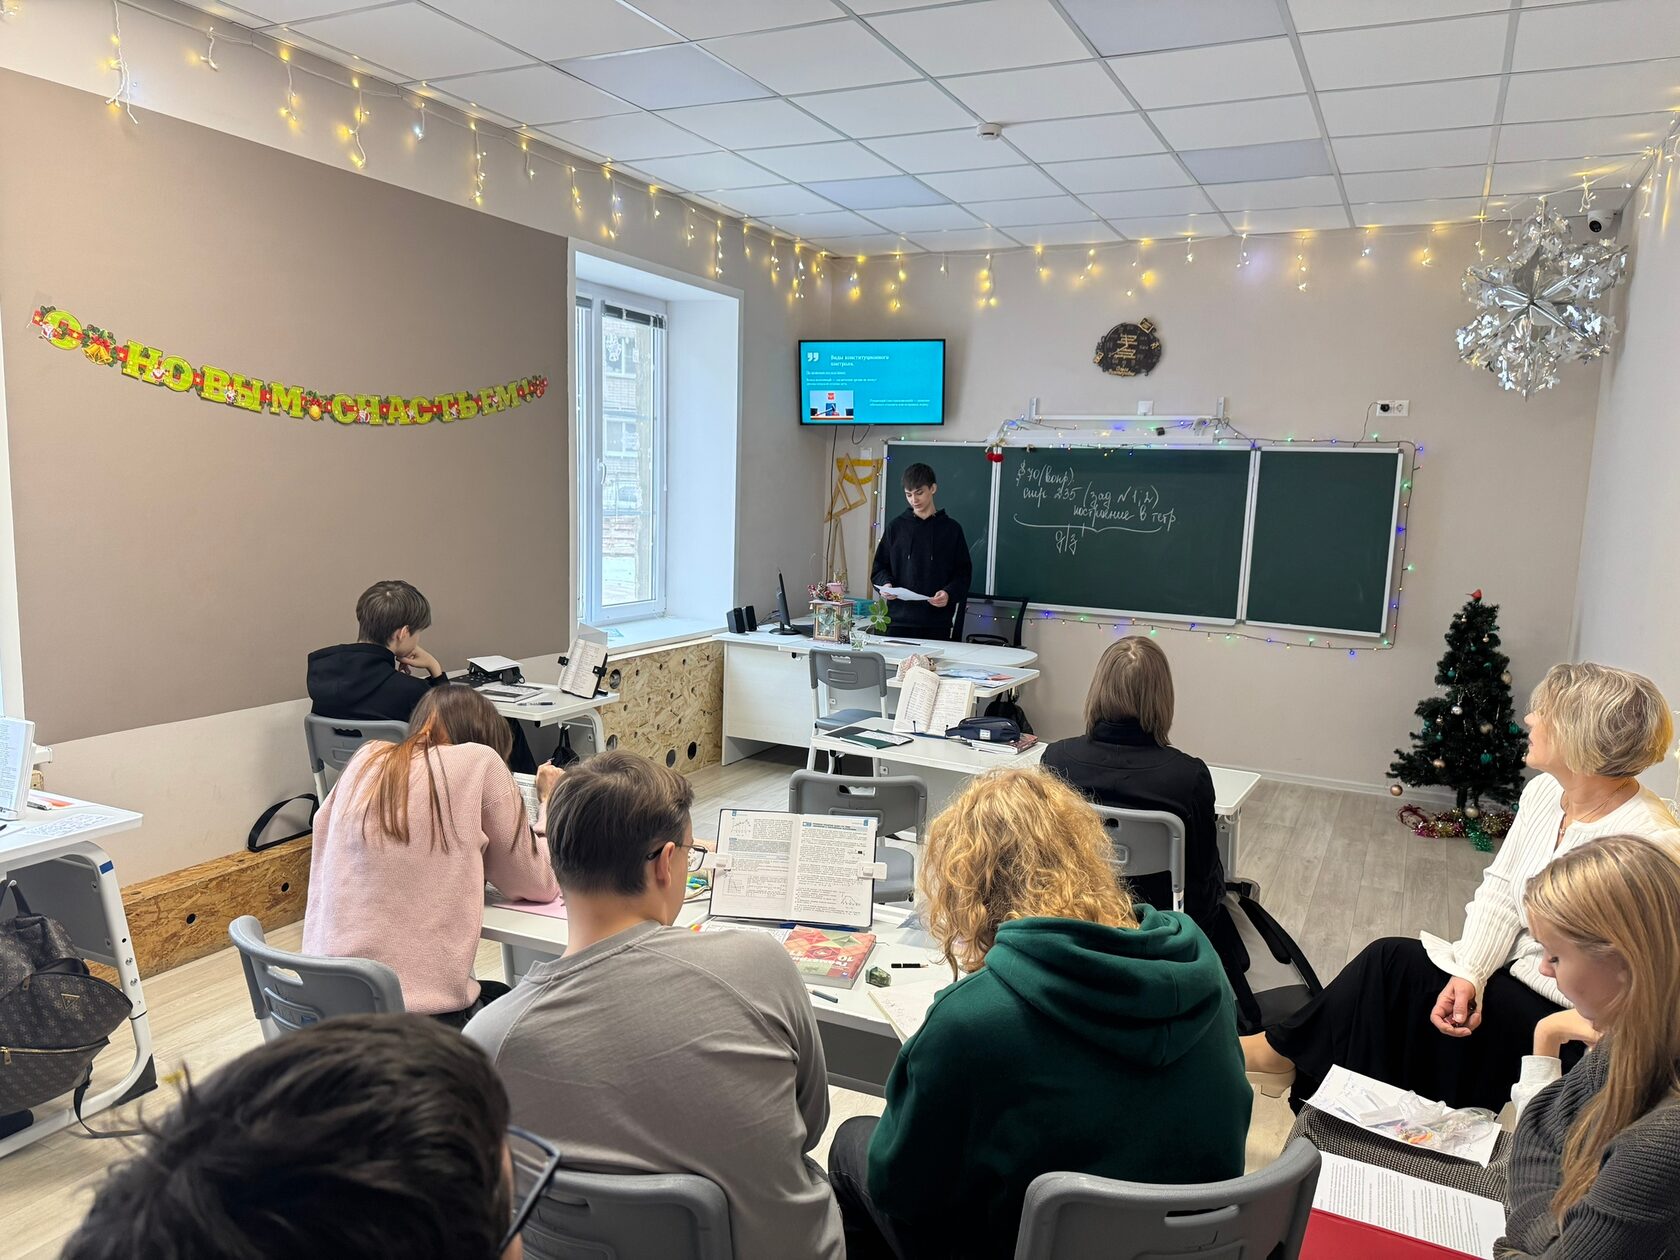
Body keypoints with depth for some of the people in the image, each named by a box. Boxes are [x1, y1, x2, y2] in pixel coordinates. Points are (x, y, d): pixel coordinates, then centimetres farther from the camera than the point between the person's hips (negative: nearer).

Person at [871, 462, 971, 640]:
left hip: (937, 621, -1)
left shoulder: (951, 529, 5)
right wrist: (885, 584, -8)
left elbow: (963, 572, 6)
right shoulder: (895, 526, 8)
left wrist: (949, 594, -13)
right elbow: (880, 566, 13)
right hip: (900, 620, 1)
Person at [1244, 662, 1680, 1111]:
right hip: (1512, 969, 7)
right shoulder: (1544, 791, 1)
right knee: (1390, 962, -15)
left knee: (1392, 964, -18)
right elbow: (1499, 889, 0)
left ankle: (1282, 1050, 1)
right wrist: (1470, 974, -14)